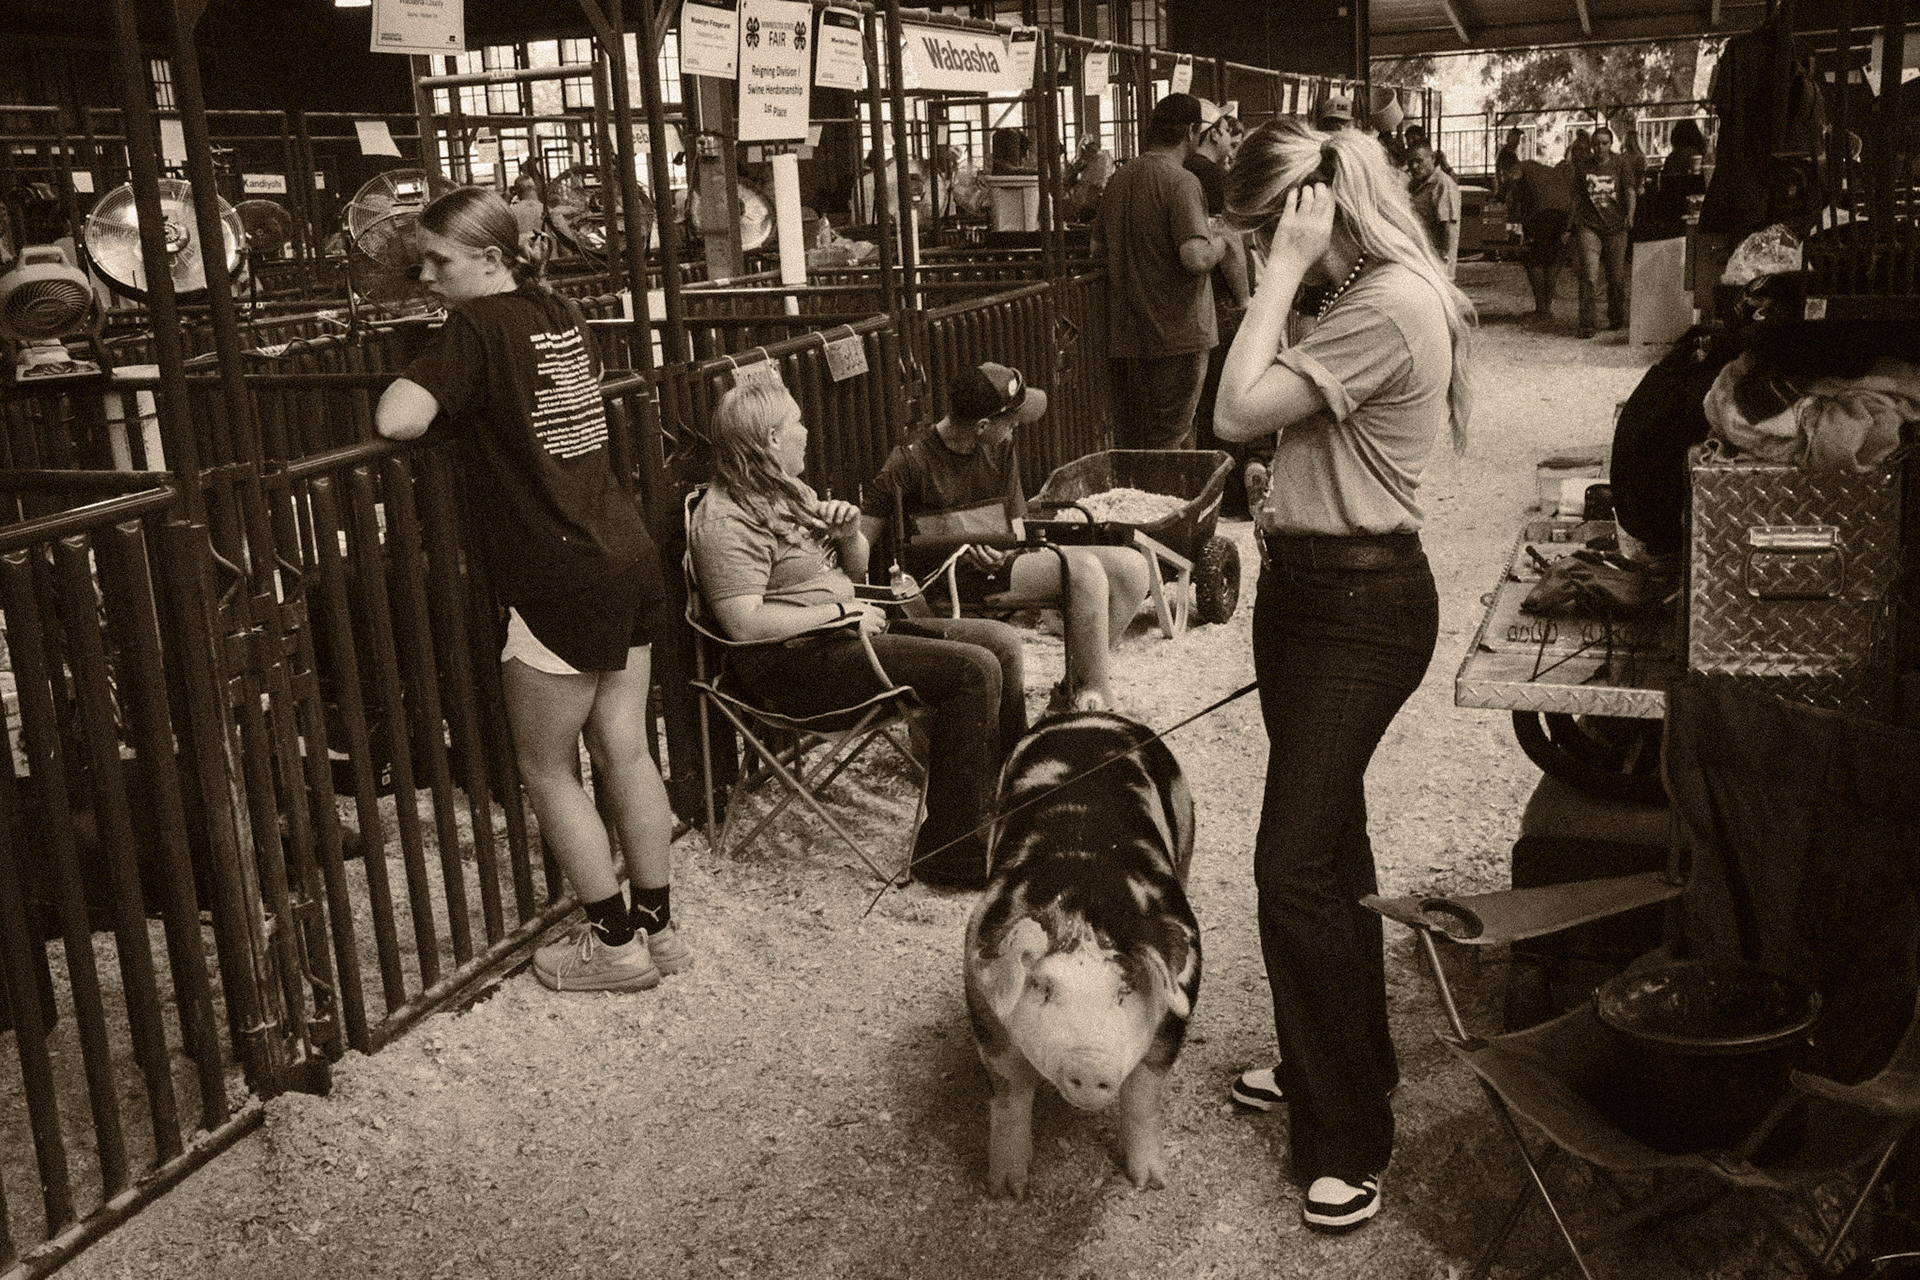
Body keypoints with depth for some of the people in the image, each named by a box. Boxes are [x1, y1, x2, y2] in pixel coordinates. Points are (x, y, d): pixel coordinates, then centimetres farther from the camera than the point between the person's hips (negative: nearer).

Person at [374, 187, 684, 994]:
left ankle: (615, 943, 15)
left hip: (561, 585, -8)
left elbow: (398, 420, -24)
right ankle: (658, 926, 23)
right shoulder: (559, 314, 11)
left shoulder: (477, 329, -12)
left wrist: (407, 388, -2)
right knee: (624, 751, 14)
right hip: (630, 563, 8)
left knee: (547, 771, 7)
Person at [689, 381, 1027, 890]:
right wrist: (841, 612, -17)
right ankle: (951, 848, -17)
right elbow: (743, 624, -24)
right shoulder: (725, 519, -13)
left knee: (1001, 641, 2)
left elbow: (855, 568, 25)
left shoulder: (788, 492, 17)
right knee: (973, 670, -23)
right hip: (794, 661, -10)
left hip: (844, 633, 10)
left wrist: (851, 532, 1)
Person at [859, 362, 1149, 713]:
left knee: (1131, 567, -6)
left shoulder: (1000, 448, 5)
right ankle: (1098, 696, -14)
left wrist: (998, 548, -17)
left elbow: (1016, 523, 7)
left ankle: (1076, 688, -1)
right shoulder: (910, 460, -14)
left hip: (998, 558, 8)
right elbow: (861, 542, -13)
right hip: (946, 576, -8)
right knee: (1084, 571, -27)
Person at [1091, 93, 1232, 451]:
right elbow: (1194, 258, -24)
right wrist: (1219, 243, -4)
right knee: (1168, 449, 0)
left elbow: (1097, 247, 20)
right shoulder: (1181, 182, -14)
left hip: (1125, 337, 7)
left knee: (1129, 443, 13)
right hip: (1176, 337, -7)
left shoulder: (1120, 178, 10)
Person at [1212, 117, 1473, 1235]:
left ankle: (1353, 1139, 5)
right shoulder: (1360, 295, 11)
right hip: (1308, 584, 10)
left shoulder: (1389, 306, -20)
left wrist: (1286, 271, -20)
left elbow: (1242, 408, -25)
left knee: (1296, 868, -10)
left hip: (1362, 606, -10)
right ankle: (1336, 1065, 36)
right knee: (1328, 845, 19)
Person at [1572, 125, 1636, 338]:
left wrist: (1630, 215, -17)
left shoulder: (1619, 165, 5)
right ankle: (1587, 324, -13)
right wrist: (1573, 226, 14)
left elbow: (1629, 191, 0)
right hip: (1589, 226, 0)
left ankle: (1616, 318, 26)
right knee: (1589, 276, -14)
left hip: (1615, 227, 1)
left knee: (1617, 277, 6)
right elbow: (1576, 197, 15)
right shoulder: (1583, 166, 8)